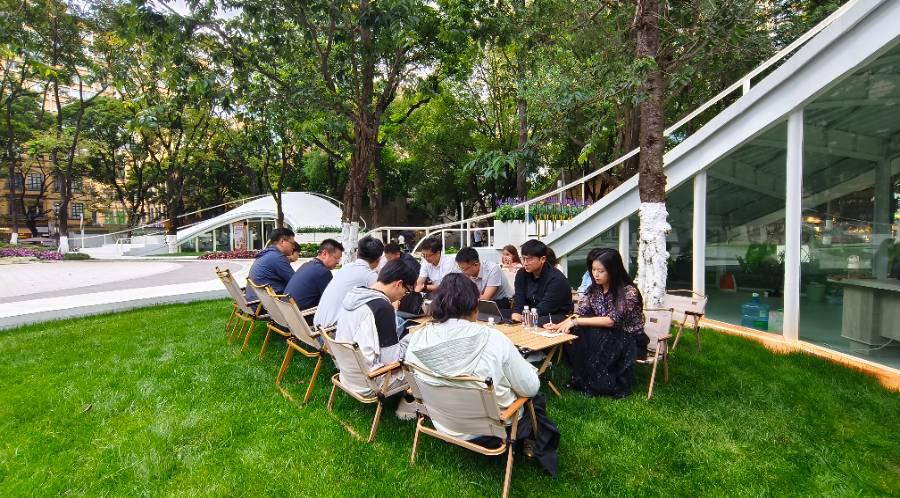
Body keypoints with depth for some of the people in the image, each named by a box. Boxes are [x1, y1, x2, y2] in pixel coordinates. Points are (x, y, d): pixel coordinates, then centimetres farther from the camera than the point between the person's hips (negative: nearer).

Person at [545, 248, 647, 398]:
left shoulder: (628, 292, -20)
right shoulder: (594, 289, 0)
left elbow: (612, 321, -27)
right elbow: (579, 313, -5)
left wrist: (576, 322, -30)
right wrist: (559, 325, -24)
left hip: (629, 338, -5)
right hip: (604, 335, 5)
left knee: (595, 336, -32)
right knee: (575, 335, -22)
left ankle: (603, 385, -13)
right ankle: (583, 379, -6)